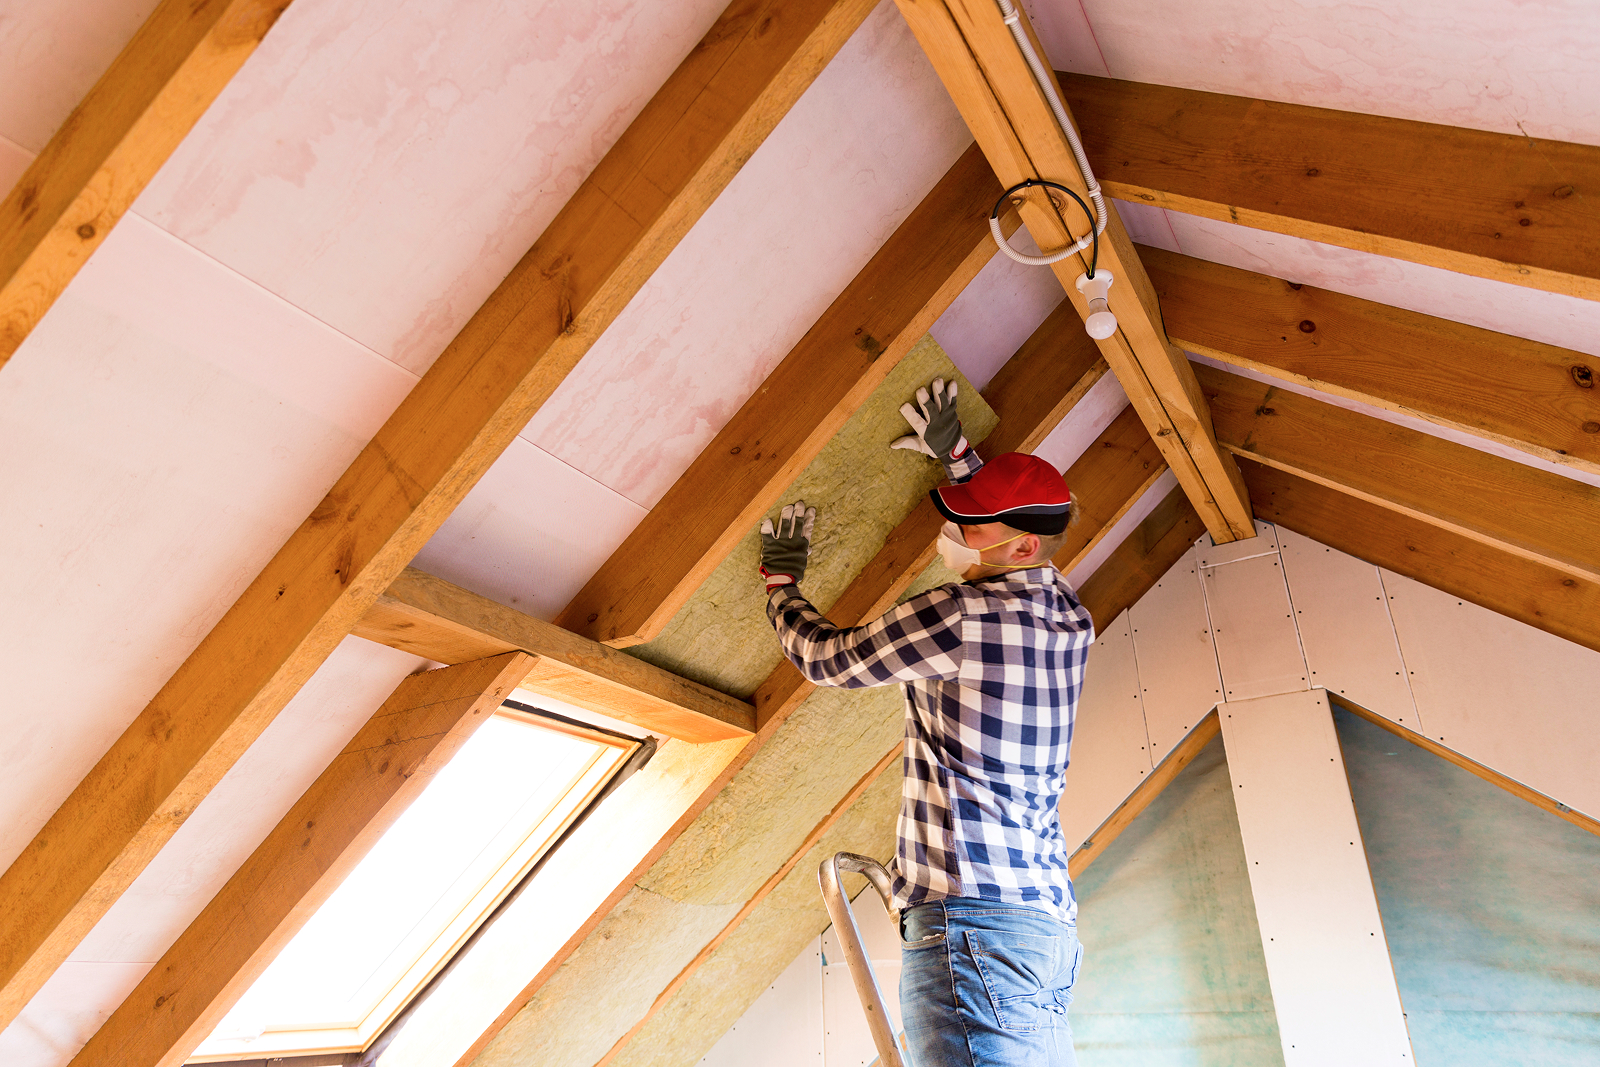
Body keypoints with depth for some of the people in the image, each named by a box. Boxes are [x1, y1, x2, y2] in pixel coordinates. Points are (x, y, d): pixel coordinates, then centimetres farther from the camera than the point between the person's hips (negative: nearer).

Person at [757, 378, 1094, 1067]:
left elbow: (824, 658, 4)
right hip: (1048, 915, 10)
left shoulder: (957, 616, -12)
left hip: (971, 915, -9)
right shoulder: (1071, 619, 12)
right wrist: (954, 454, 38)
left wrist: (779, 582, 21)